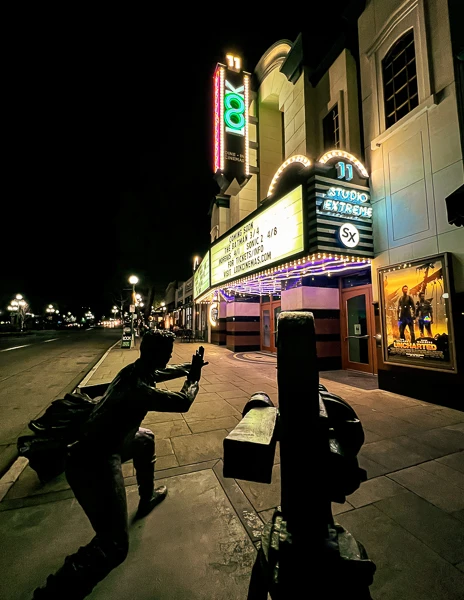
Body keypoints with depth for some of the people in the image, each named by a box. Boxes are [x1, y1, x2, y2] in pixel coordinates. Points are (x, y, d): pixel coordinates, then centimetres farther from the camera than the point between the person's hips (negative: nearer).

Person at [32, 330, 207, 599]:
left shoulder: (133, 369, -4)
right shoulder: (140, 389, -29)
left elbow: (164, 373, 19)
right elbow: (183, 402, -15)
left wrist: (189, 366, 25)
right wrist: (194, 378, 3)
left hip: (101, 444, 10)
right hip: (93, 464, -10)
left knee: (145, 438, 31)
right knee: (113, 547, -4)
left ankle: (147, 496, 50)